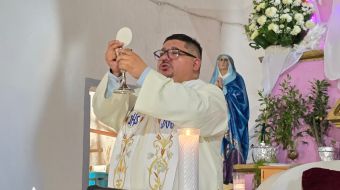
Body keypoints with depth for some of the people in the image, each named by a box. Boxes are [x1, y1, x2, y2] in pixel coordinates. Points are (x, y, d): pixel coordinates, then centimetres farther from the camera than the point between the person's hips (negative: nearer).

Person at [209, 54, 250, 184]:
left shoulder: (236, 79, 5)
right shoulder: (214, 79, 17)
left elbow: (240, 96, -7)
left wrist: (224, 88, -11)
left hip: (232, 119, -4)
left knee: (233, 146, -11)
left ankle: (234, 176, -11)